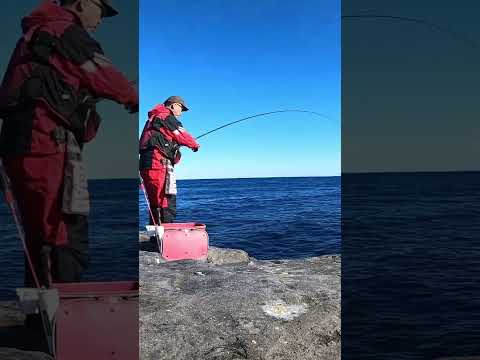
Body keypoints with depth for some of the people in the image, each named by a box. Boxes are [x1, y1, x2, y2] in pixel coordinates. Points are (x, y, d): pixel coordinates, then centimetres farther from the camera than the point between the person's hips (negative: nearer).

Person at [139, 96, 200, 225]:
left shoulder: (153, 118, 27)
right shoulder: (167, 117, -2)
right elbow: (182, 136, -2)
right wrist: (195, 145, 14)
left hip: (145, 163, 10)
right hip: (159, 162, -10)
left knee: (155, 203, 13)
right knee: (167, 203, -12)